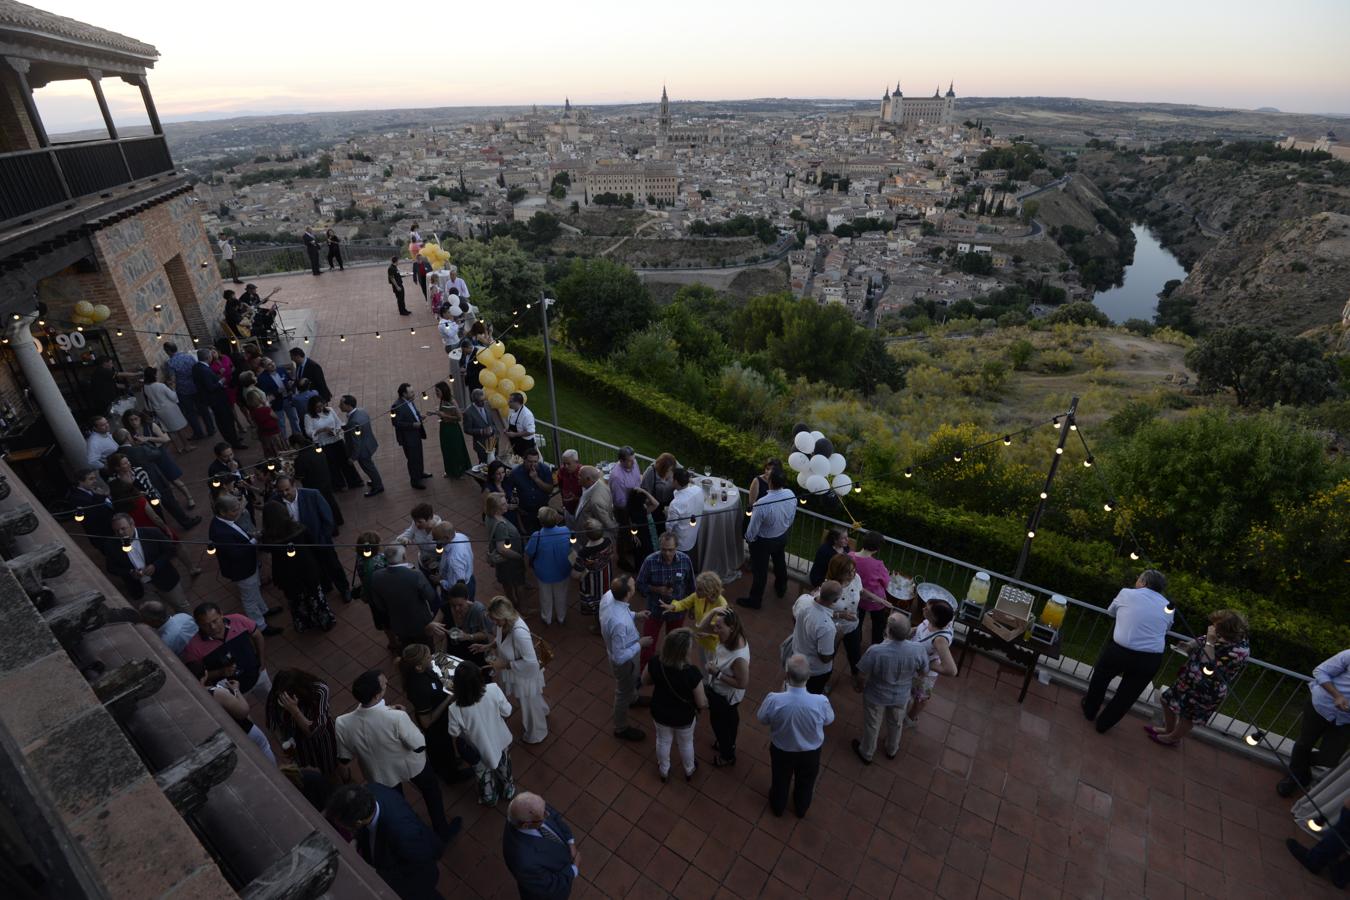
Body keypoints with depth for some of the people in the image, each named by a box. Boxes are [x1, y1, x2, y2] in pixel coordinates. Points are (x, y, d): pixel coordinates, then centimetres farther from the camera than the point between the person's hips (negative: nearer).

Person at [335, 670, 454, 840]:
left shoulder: (342, 723, -31)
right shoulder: (397, 717, -41)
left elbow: (344, 760, -14)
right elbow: (419, 746, -26)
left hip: (381, 774, 3)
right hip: (411, 765, -3)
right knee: (431, 793, 30)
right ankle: (442, 831, 50)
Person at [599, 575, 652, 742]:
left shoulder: (608, 596, -21)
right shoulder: (619, 623, -46)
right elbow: (620, 657, -34)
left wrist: (635, 616, -7)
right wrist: (640, 644, -23)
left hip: (615, 648, 8)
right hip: (624, 660, -7)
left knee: (632, 681, 37)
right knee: (624, 692, 21)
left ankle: (633, 698, 68)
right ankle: (621, 728, 48)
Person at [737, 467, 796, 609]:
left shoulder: (762, 504, -39)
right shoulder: (791, 495, -21)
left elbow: (753, 528, -24)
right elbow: (791, 518, -2)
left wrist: (748, 539, -3)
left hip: (763, 541, -6)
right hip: (782, 537, 6)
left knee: (760, 571, 15)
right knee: (780, 563, 31)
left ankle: (755, 600, 36)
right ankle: (781, 588, 57)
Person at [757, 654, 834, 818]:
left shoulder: (774, 699, -36)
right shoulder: (821, 701, -35)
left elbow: (761, 718, -13)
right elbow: (829, 720, -11)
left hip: (781, 750, 0)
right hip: (810, 752, 0)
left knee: (780, 780, 32)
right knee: (805, 783, 33)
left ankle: (778, 807, 59)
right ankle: (801, 809, 60)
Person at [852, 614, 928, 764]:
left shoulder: (875, 651, -38)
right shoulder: (918, 650, -29)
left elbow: (862, 676, -22)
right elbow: (923, 673, -8)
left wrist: (859, 686, 1)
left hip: (876, 696, -3)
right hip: (901, 696, 3)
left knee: (872, 725, 25)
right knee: (896, 724, 32)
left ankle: (866, 754, 50)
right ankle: (892, 750, 58)